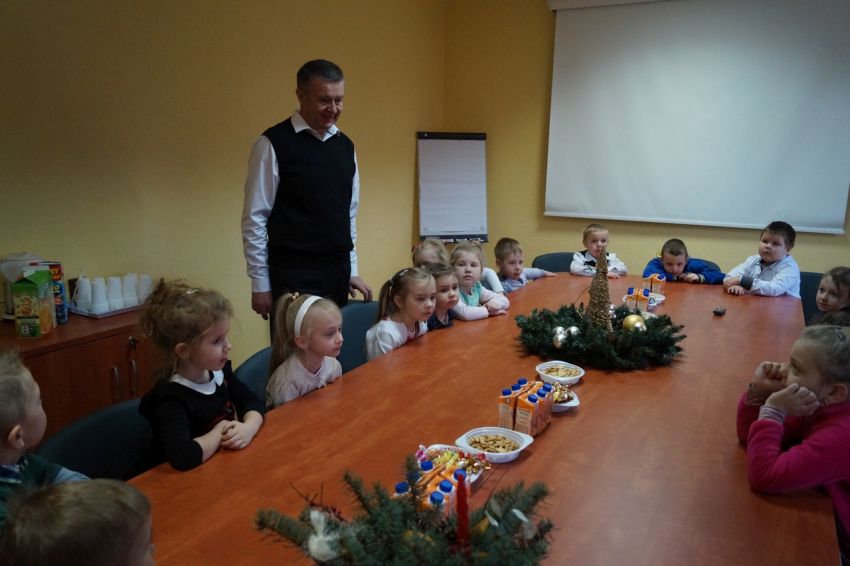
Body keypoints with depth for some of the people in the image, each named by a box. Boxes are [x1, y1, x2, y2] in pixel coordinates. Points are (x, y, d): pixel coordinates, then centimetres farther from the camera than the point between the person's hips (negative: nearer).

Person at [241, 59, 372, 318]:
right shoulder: (274, 145, -7)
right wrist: (260, 284, -7)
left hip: (338, 272, 5)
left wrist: (351, 270, 13)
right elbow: (254, 219, -6)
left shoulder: (345, 146, 9)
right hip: (294, 276, -5)